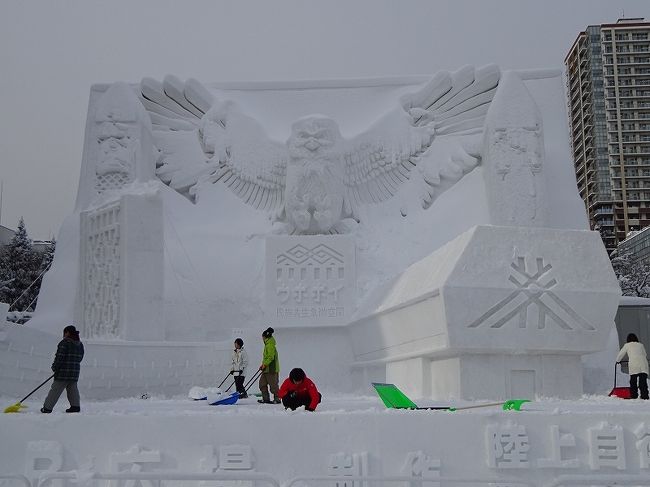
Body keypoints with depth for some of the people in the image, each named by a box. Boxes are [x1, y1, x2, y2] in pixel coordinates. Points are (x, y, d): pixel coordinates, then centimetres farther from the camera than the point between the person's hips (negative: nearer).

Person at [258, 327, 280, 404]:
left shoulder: (270, 345, -15)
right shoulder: (267, 344, 17)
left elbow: (270, 357, -22)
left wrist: (264, 364, -19)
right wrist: (263, 365, 18)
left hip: (271, 369, -11)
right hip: (267, 369, 11)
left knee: (273, 385, -4)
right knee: (262, 383, 11)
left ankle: (277, 399, 4)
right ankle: (266, 398, 16)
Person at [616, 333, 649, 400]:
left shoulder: (627, 345, 15)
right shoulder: (641, 345, 21)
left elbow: (620, 354, 23)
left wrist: (618, 361, 41)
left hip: (633, 364, -2)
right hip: (643, 363, 2)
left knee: (633, 381, 6)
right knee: (643, 380, 1)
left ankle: (634, 395, 4)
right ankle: (644, 396, -5)